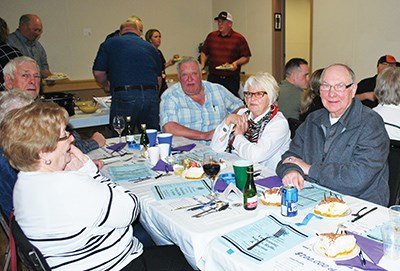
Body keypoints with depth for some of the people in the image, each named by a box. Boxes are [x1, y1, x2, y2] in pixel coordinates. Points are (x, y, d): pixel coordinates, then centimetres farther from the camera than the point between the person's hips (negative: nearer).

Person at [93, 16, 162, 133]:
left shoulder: (110, 43, 11)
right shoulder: (150, 47, 19)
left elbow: (98, 73, 8)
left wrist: (107, 85, 28)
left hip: (124, 97, -2)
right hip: (152, 96, 3)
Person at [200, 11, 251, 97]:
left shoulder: (239, 38, 1)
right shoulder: (211, 36, 11)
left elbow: (246, 57, 2)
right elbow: (204, 52, 20)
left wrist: (236, 63, -15)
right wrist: (202, 64, 3)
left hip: (231, 80, -2)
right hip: (213, 78, 3)